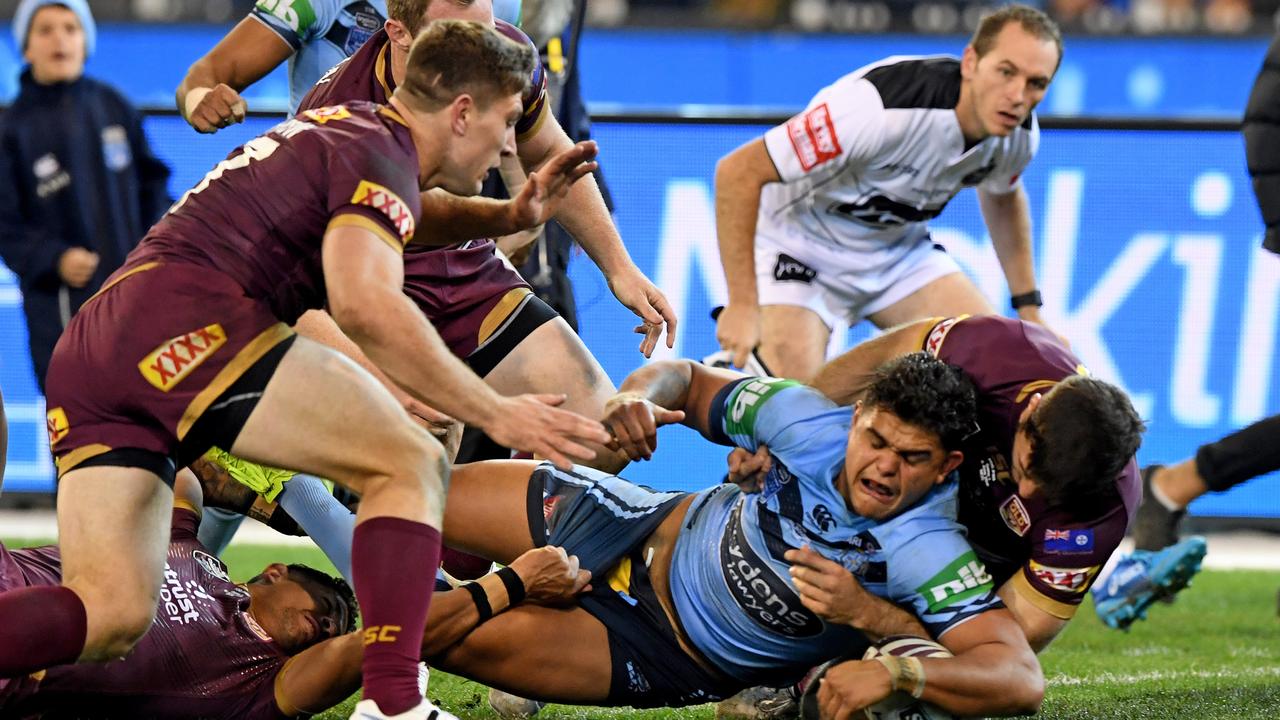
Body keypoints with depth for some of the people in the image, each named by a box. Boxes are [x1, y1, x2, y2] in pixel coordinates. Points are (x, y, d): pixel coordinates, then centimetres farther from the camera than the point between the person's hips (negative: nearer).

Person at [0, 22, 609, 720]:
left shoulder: (342, 127, 31)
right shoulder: (379, 154, 0)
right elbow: (364, 304, -17)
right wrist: (494, 413, -12)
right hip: (183, 324, -9)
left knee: (109, 618, -2)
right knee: (413, 467, -2)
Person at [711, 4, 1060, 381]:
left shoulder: (1021, 133, -14)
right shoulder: (880, 108, -37)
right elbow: (738, 172, -32)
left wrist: (1029, 309, 12)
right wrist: (742, 304, -30)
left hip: (899, 244, 6)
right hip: (801, 244, -6)